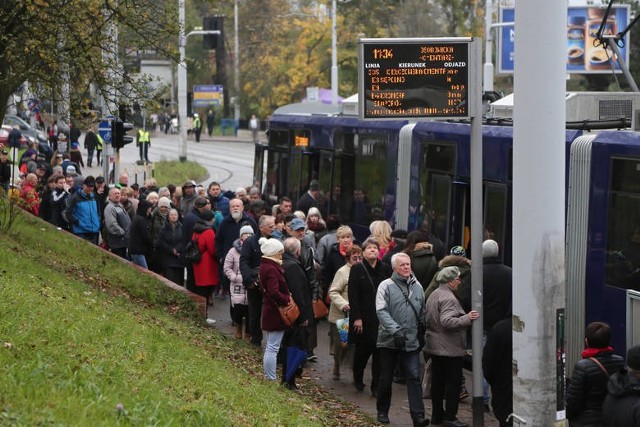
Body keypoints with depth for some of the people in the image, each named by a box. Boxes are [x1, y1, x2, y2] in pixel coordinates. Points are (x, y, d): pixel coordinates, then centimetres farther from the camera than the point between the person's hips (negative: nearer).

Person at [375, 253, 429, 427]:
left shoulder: (417, 286, 9)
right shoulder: (386, 286, -5)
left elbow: (422, 313, 19)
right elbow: (381, 311, -15)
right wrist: (395, 329, -25)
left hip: (411, 341, 3)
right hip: (389, 340, -3)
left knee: (414, 378, -7)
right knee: (386, 378, 9)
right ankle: (382, 411, 26)